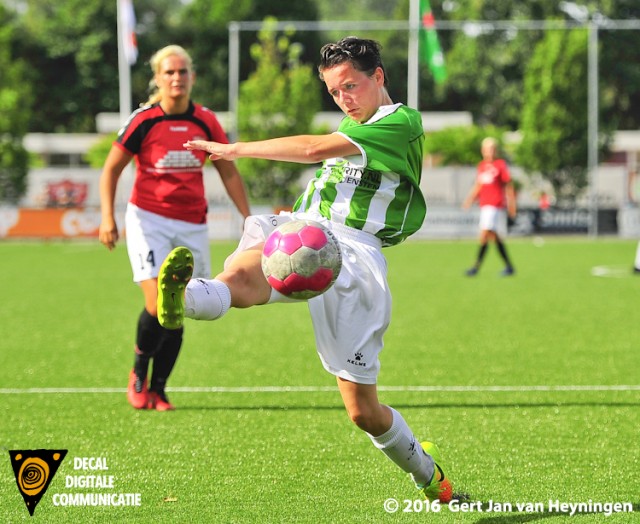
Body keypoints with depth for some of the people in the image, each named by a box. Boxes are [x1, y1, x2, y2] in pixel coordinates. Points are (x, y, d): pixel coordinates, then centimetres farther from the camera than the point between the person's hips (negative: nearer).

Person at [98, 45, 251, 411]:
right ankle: (138, 373, 10)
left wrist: (248, 219, 5)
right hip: (149, 219, -3)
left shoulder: (206, 122, 1)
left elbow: (229, 173, 11)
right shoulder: (143, 121, -7)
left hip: (192, 226, 3)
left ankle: (158, 390, 13)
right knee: (158, 306, -15)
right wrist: (108, 216, -10)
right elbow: (111, 169, 1)